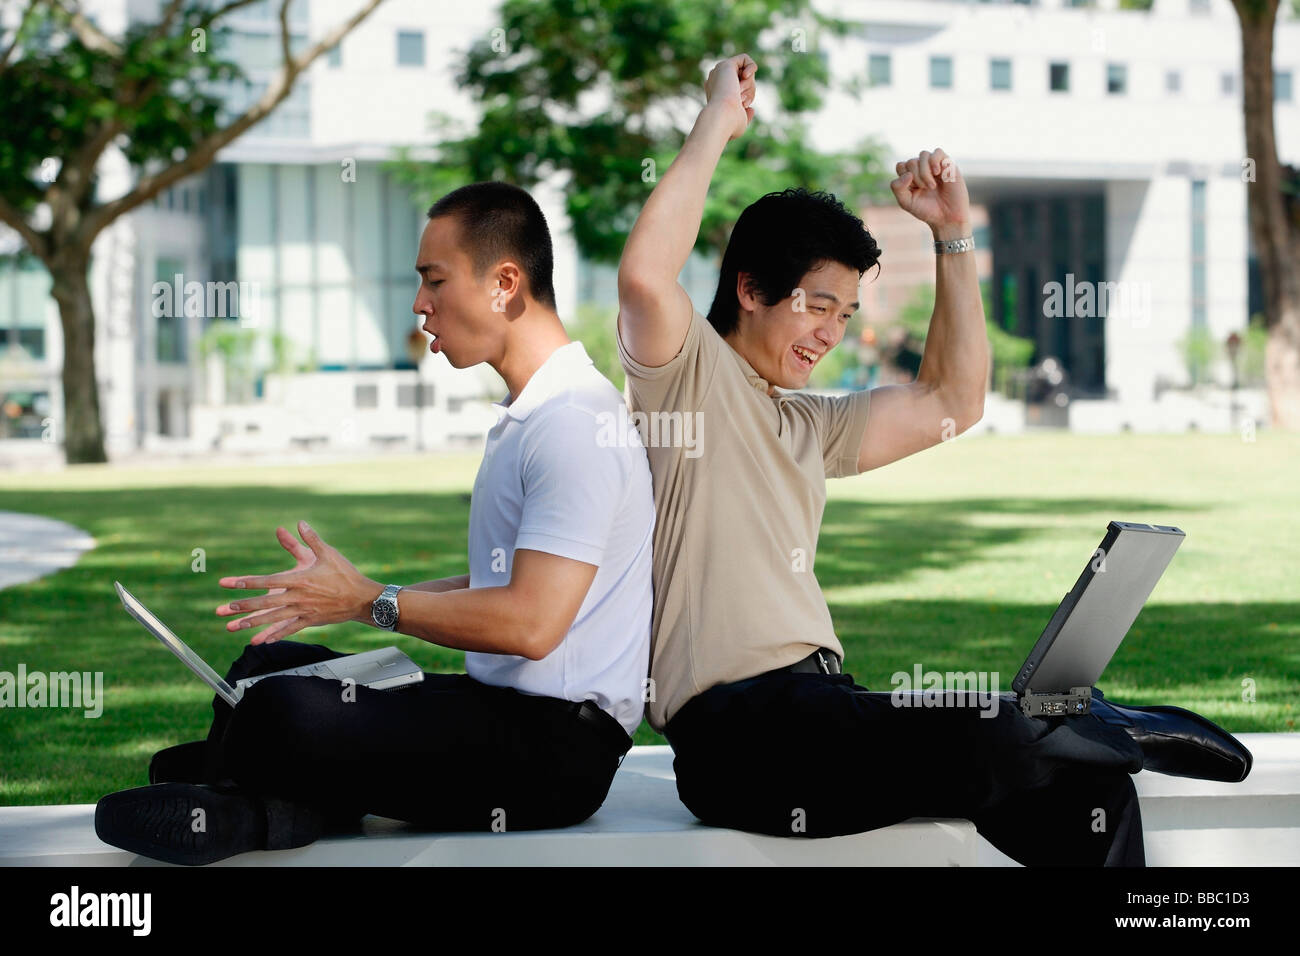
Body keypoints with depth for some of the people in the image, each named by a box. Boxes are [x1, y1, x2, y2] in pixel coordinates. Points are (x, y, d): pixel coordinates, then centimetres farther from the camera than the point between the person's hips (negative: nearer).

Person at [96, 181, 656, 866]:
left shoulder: (576, 423, -16)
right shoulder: (524, 417, 19)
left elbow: (530, 622, -22)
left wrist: (371, 603, -9)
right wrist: (339, 592, 13)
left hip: (559, 746, -11)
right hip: (503, 709, 11)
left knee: (283, 711, -26)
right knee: (270, 662, 17)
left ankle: (230, 810, 2)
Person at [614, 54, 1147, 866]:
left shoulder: (809, 428, 29)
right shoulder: (689, 372, 3)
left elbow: (953, 400, 32)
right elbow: (645, 276, -18)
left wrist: (954, 233, 28)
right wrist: (716, 125, -10)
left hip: (824, 707, 9)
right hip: (738, 729, -9)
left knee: (1089, 787, -9)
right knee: (991, 737, -30)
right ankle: (1112, 733, -3)